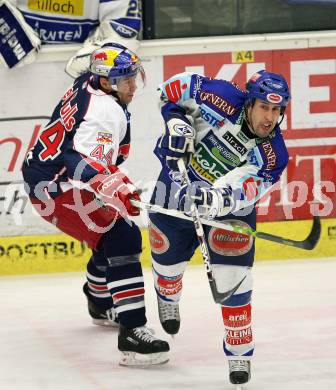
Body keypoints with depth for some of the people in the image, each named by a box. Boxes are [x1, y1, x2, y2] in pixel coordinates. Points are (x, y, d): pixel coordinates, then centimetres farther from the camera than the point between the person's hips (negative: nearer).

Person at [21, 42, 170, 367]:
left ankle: (100, 304, 50)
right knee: (122, 239, -20)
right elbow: (84, 166, -36)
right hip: (56, 188, -11)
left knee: (110, 235, 27)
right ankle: (132, 333, -30)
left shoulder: (85, 84, 8)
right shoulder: (107, 112, -22)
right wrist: (116, 189, -50)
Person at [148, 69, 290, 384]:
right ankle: (168, 301, 54)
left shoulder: (273, 154, -24)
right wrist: (177, 121, -28)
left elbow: (243, 190, -36)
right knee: (168, 261, 16)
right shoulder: (225, 101, -27)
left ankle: (239, 353, 2)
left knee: (233, 276, -12)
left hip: (229, 207, 0)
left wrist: (218, 198, -55)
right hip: (177, 186, 1)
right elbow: (176, 86, -15)